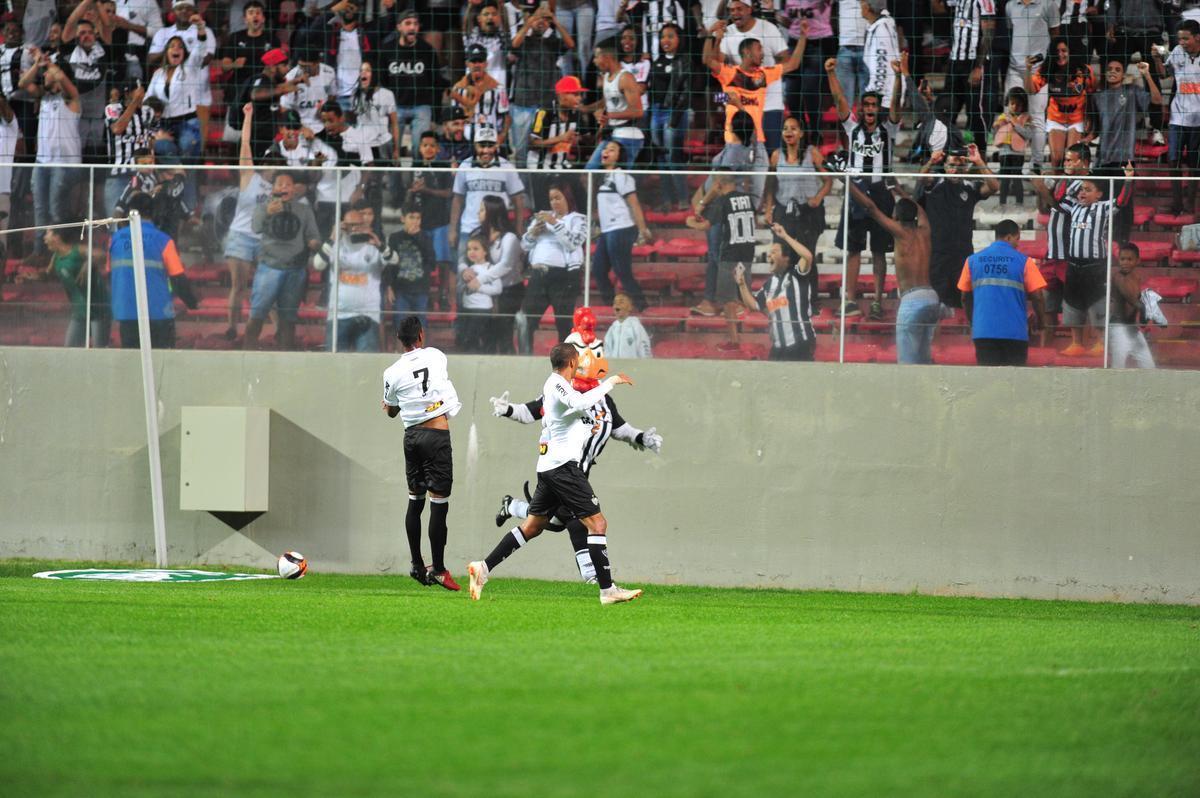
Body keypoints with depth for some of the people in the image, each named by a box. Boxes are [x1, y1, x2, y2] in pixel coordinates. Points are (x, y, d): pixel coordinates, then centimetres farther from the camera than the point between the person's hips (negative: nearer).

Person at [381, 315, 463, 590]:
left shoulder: (393, 373, 1)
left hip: (411, 435, 3)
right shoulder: (437, 356, 1)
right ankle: (438, 569, -3)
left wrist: (386, 404, 38)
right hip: (437, 433, -3)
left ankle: (417, 565, 19)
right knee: (439, 503, -3)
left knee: (415, 502, 15)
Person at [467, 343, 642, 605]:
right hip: (563, 465, -10)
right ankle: (607, 590, -12)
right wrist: (610, 382, -23)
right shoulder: (557, 384, -10)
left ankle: (484, 568, 12)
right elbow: (580, 404, -28)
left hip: (548, 465, 10)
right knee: (597, 523, -9)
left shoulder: (552, 385, 19)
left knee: (532, 526, 14)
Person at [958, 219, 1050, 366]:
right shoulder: (1023, 261, -3)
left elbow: (965, 297, 12)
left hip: (983, 331, 2)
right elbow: (1038, 297, -5)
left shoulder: (973, 260, 6)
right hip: (1015, 332, -2)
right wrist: (1042, 326, 8)